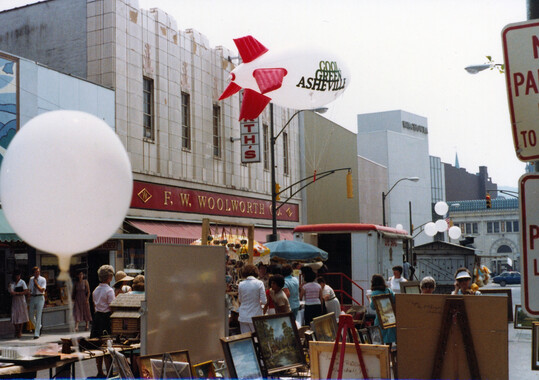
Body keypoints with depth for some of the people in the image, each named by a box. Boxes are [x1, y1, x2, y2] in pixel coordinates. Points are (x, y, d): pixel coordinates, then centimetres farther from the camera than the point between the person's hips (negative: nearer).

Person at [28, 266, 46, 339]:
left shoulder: (43, 279, -4)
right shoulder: (31, 279, 9)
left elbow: (41, 290, -14)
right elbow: (29, 289, 13)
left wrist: (36, 283, -14)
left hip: (40, 298, -4)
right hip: (32, 297, 5)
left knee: (38, 316, -7)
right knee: (31, 316, 8)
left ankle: (36, 334, -3)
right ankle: (38, 327, 35)